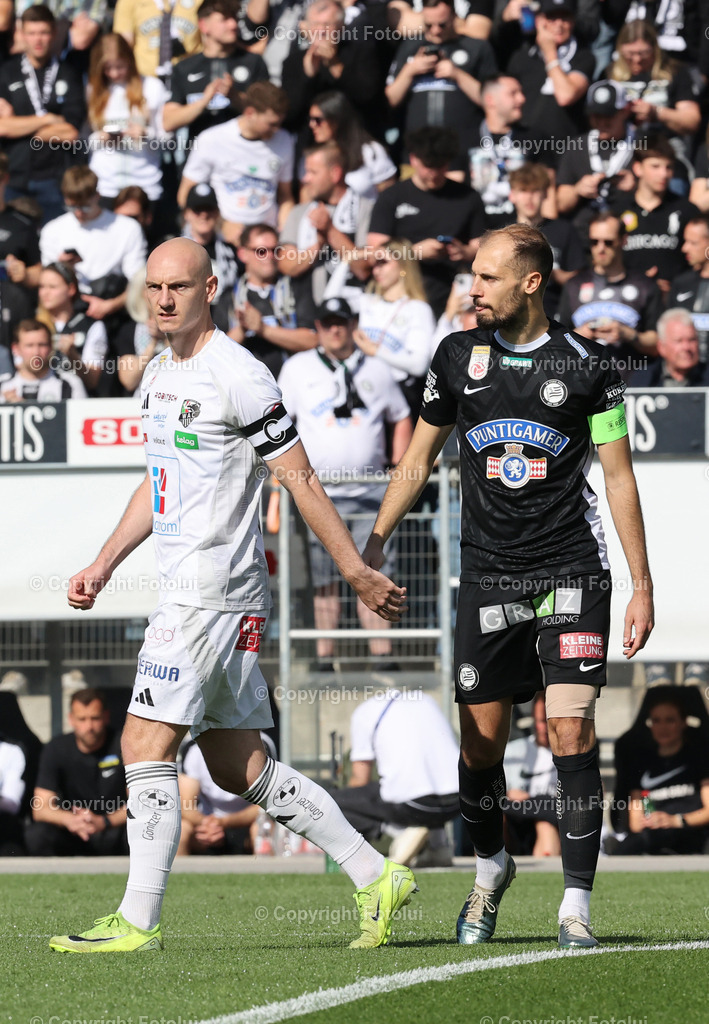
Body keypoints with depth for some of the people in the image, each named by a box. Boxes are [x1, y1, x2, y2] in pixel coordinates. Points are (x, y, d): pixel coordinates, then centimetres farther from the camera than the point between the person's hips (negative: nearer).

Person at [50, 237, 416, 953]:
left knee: (146, 745, -9)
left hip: (216, 592, -9)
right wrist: (104, 564, 22)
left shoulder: (238, 377, -13)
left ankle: (137, 922, -5)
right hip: (188, 590, 9)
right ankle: (375, 878, 14)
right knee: (237, 766, 9)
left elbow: (301, 480, -11)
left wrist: (359, 574, -10)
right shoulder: (159, 375, 15)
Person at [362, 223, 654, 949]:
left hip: (571, 570, -3)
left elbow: (619, 477, 3)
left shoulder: (584, 366, -2)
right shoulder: (458, 357, 5)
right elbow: (418, 460, 15)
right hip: (488, 574, 3)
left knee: (571, 730, -14)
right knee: (480, 742, 4)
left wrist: (642, 587, 1)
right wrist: (371, 548, 9)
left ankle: (576, 905, -9)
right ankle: (490, 869, 32)